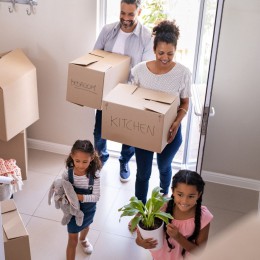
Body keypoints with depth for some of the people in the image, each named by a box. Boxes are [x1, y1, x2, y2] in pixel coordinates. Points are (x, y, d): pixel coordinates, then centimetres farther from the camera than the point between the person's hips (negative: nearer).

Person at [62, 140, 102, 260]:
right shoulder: (68, 173, -26)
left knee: (85, 226, 34)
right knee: (73, 240, 10)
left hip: (88, 209, 2)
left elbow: (96, 196, -24)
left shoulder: (94, 174, -28)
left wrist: (80, 197, -38)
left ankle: (83, 239, 69)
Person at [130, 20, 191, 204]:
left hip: (170, 130, 0)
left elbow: (185, 103, -5)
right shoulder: (140, 70, -13)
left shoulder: (183, 73, -16)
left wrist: (177, 123, -22)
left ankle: (164, 196, 56)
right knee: (143, 173, 11)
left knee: (164, 167, 25)